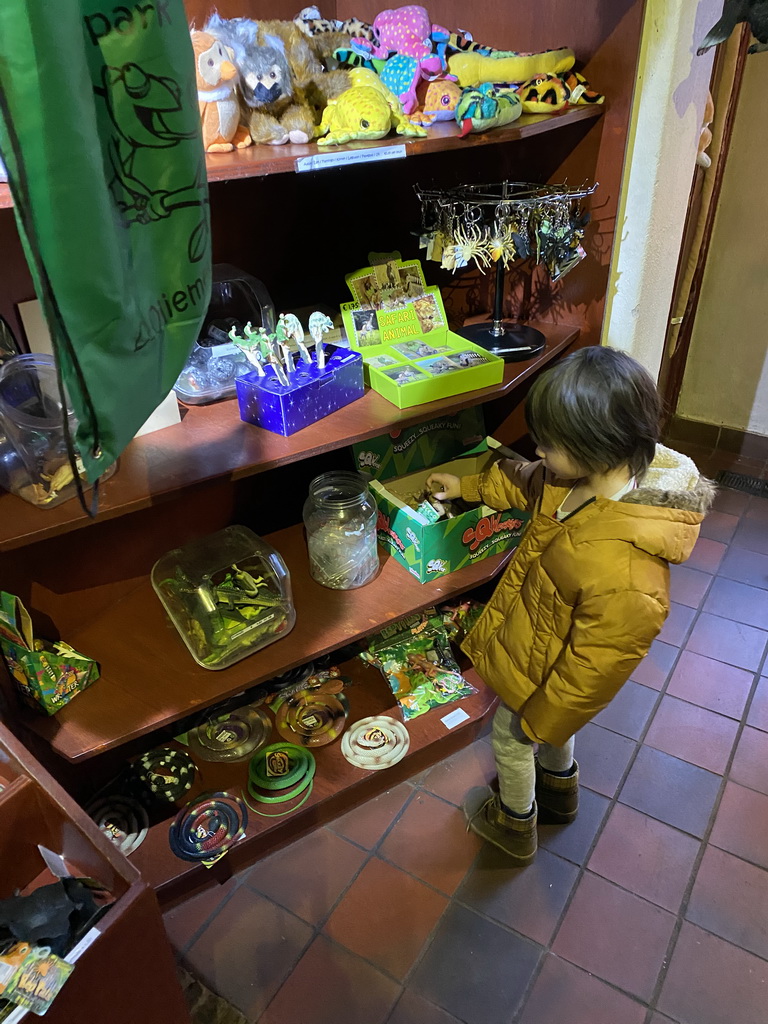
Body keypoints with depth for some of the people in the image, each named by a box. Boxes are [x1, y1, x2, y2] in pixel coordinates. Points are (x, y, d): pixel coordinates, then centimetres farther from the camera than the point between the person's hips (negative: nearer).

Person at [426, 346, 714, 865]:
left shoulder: (624, 576, -46)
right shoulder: (601, 474, -22)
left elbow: (591, 672, -30)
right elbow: (530, 484, 2)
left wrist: (539, 721, -13)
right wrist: (467, 486, 13)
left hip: (545, 671, -7)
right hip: (532, 625, 7)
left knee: (511, 737, 24)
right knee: (552, 728, 34)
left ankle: (515, 827, 55)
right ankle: (561, 792, 66)